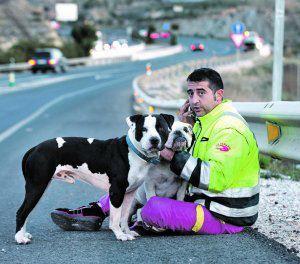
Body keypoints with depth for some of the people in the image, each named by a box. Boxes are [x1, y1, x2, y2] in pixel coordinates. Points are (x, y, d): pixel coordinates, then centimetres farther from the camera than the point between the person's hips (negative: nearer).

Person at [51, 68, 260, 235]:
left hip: (224, 218, -10)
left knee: (155, 208, -28)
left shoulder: (229, 129, -20)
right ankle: (96, 211, 12)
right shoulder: (206, 120, 13)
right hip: (203, 200, 10)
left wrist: (174, 156, -27)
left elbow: (216, 178, -30)